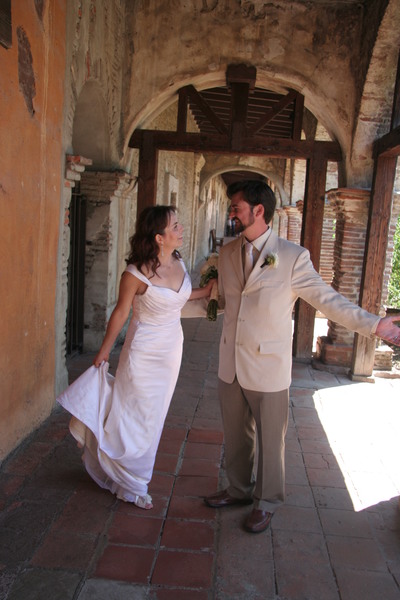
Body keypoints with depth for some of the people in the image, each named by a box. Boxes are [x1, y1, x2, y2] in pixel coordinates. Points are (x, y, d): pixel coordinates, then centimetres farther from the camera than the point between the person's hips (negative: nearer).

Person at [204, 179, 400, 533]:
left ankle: (266, 501, 36)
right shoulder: (227, 254, 4)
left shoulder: (293, 256, -12)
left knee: (270, 440, 12)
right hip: (230, 367, 5)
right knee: (236, 435, 20)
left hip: (269, 369, -5)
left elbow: (327, 299, -9)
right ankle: (239, 490, 44)